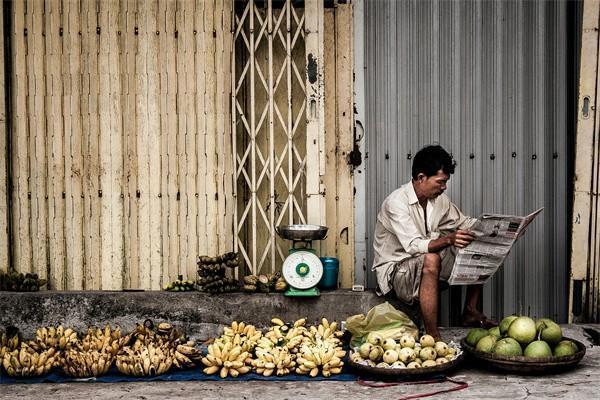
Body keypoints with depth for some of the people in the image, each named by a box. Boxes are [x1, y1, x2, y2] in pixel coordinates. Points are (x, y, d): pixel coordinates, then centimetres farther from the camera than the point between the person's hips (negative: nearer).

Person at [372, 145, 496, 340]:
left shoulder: (439, 199, 1)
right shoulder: (396, 202, -24)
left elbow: (461, 222, 15)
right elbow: (414, 246, -33)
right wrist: (449, 239, -48)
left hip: (426, 263, 8)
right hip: (395, 269, -8)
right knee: (430, 260, -39)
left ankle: (470, 312, 7)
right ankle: (432, 337, -36)